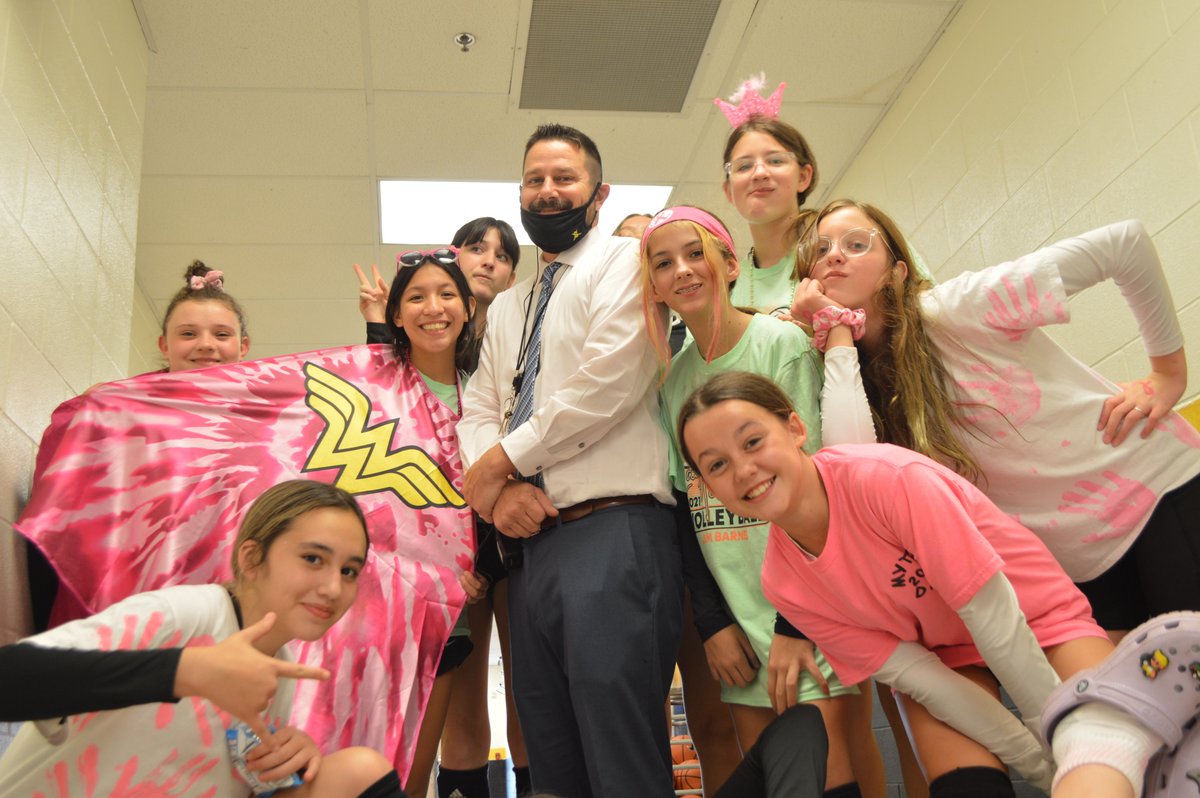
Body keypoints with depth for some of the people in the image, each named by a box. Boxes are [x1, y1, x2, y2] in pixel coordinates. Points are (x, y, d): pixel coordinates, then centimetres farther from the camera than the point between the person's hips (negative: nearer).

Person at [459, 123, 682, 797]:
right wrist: (498, 488, -6)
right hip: (531, 541, 7)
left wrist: (503, 459, -6)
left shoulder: (623, 261, 4)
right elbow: (478, 413, 16)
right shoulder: (507, 309, 26)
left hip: (613, 532, -7)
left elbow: (608, 380, -12)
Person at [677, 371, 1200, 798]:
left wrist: (1062, 726, -17)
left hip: (1035, 618, -3)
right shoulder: (781, 583, -14)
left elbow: (989, 611, -24)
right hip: (945, 664, 4)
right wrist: (1027, 750, -15)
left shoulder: (884, 477, -30)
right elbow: (909, 672, -11)